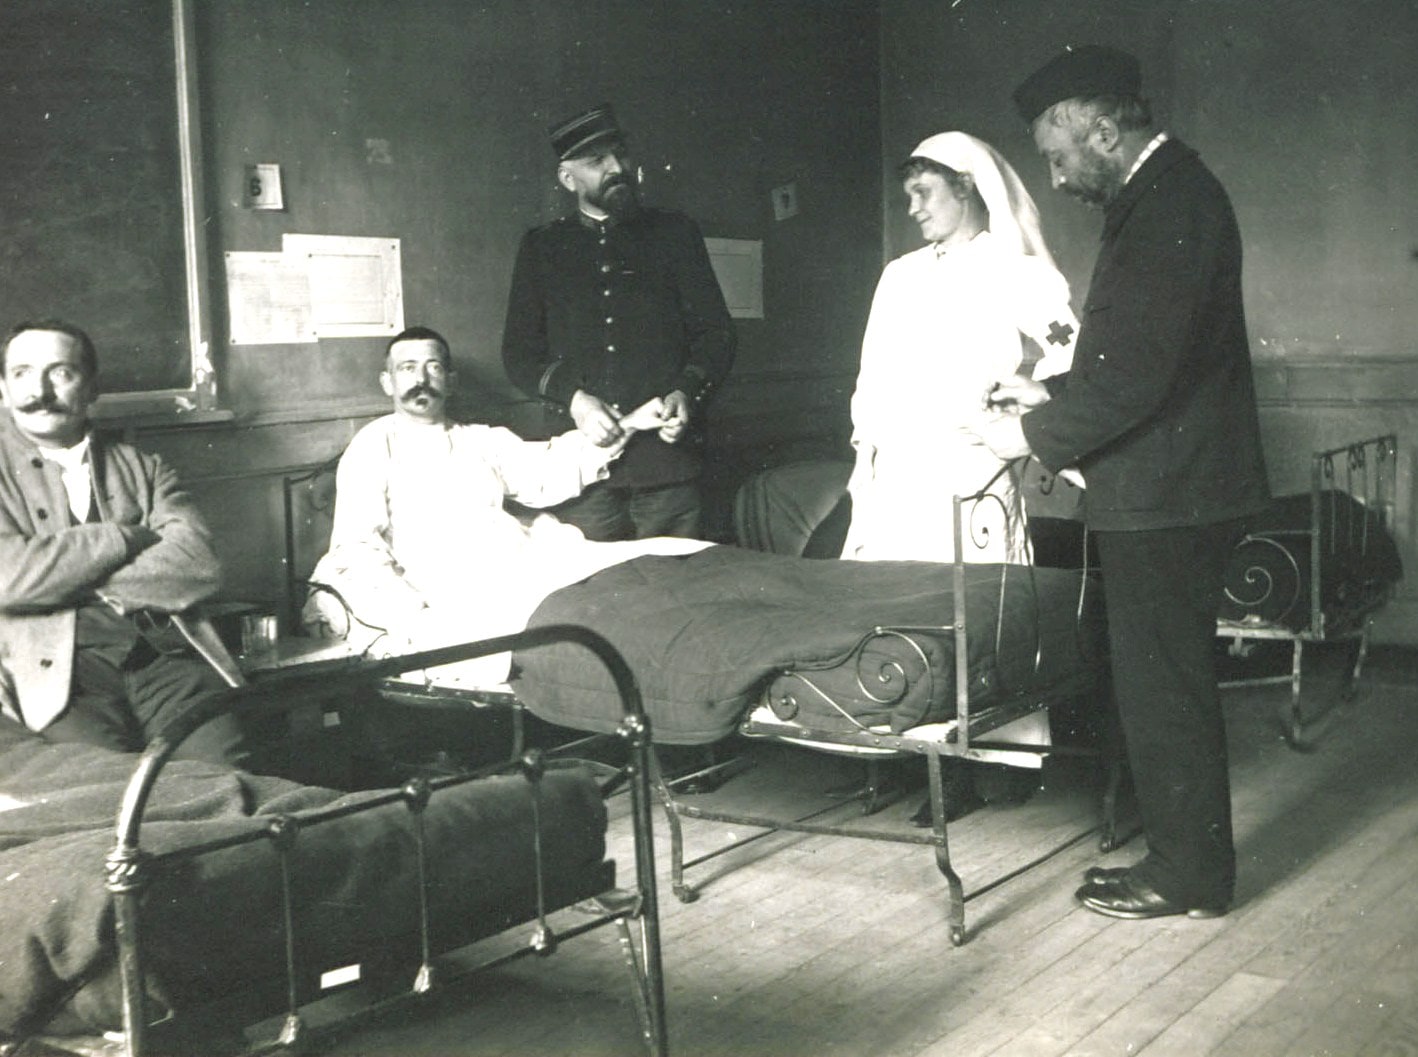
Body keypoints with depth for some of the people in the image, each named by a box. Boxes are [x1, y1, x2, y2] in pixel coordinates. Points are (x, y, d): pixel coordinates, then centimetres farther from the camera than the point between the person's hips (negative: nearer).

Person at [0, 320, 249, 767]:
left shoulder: (141, 467, 20)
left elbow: (200, 564, 3)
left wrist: (75, 581, -4)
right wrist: (128, 537, 0)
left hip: (166, 658, 2)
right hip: (64, 666, -2)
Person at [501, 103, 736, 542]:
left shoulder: (674, 233, 13)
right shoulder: (542, 247, 14)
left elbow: (716, 333, 11)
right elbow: (518, 352, 10)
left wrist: (686, 392, -8)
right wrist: (572, 398, -8)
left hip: (667, 454, 0)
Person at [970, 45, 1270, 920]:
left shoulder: (1170, 203, -18)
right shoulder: (1166, 192, 14)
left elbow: (1136, 370, -24)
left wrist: (1034, 435, -14)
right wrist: (1053, 396, 11)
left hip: (1166, 494, -10)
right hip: (1171, 488, 10)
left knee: (1165, 686, 0)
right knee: (1169, 682, 16)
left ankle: (1190, 876, 13)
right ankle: (1184, 854, 27)